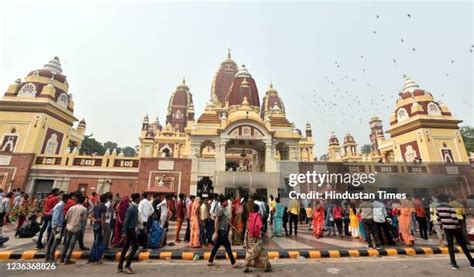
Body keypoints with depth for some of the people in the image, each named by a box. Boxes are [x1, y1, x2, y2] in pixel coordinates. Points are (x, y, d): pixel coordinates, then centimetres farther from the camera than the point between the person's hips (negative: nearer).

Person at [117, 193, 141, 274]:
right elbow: (126, 220, -20)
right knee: (135, 247, -2)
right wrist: (124, 232, -20)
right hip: (130, 230, -9)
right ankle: (127, 266, 5)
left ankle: (120, 267, 22)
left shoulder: (135, 207, 10)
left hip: (132, 229, 9)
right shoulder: (131, 208, -19)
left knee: (125, 248, 13)